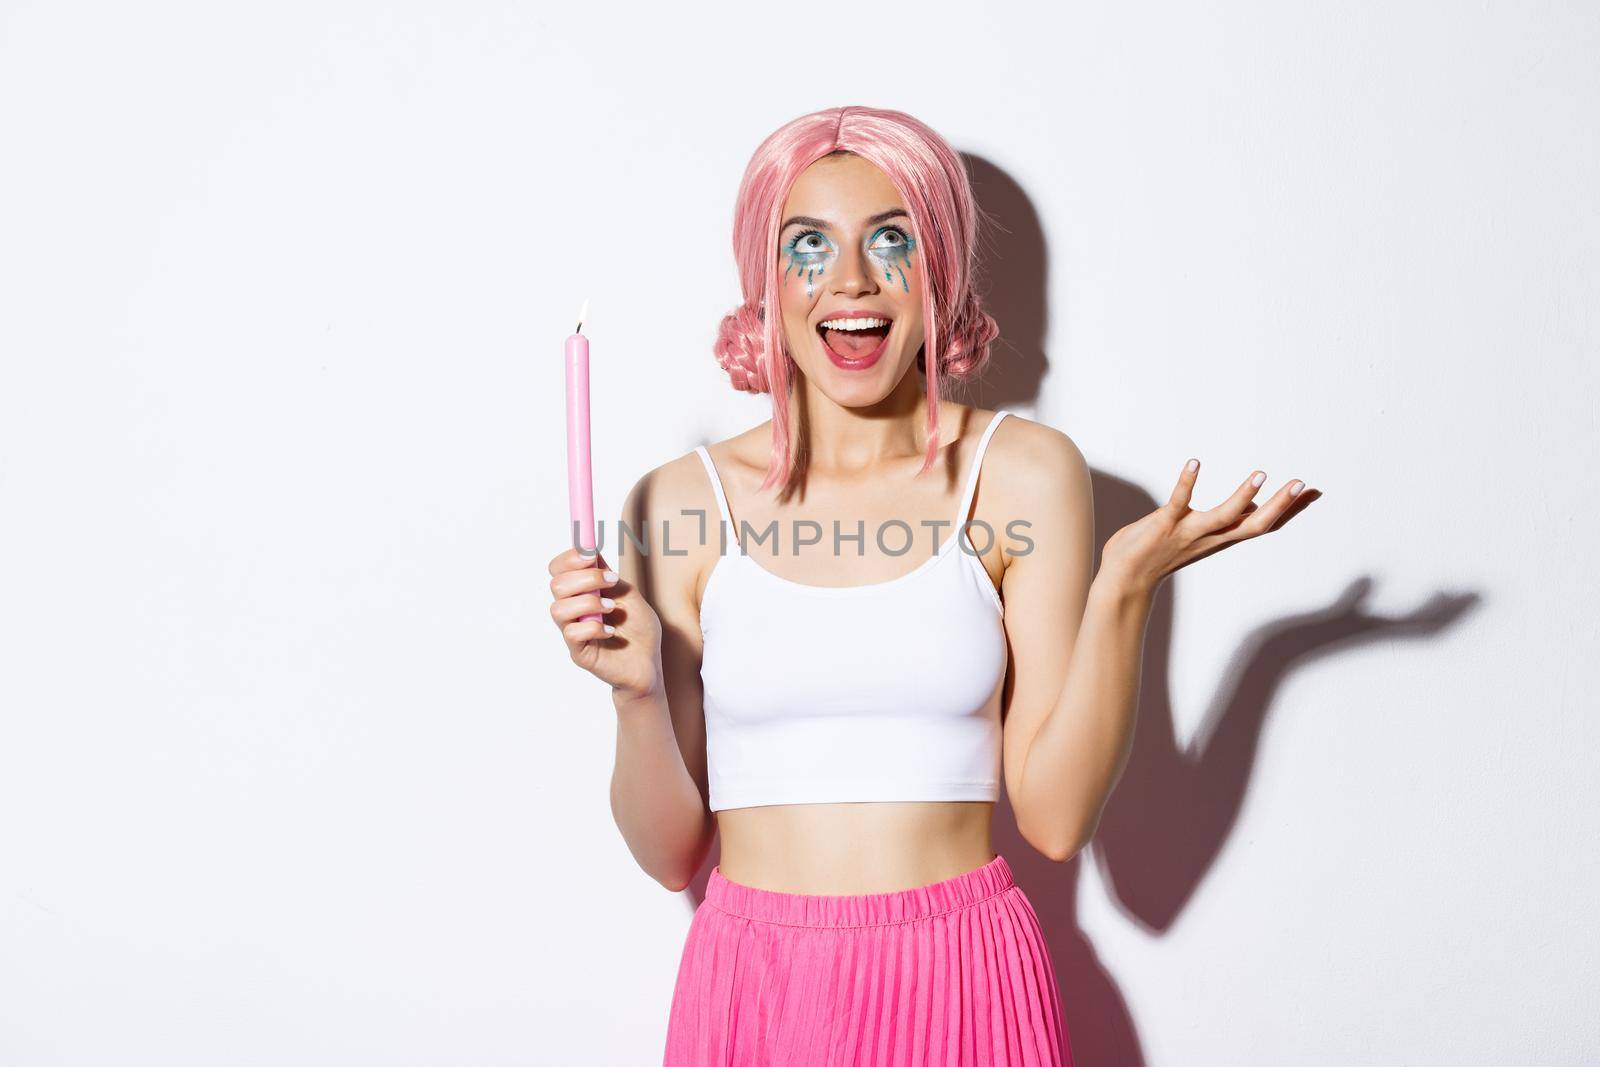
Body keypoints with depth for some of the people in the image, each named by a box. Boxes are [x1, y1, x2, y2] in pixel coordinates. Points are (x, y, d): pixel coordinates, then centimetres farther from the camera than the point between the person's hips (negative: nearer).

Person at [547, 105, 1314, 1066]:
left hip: (963, 985, 0)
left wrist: (1124, 590, -16)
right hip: (752, 986, 1)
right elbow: (674, 852, 0)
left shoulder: (1024, 475, -4)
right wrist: (636, 690, -16)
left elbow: (1056, 816, -8)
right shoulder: (679, 506, -3)